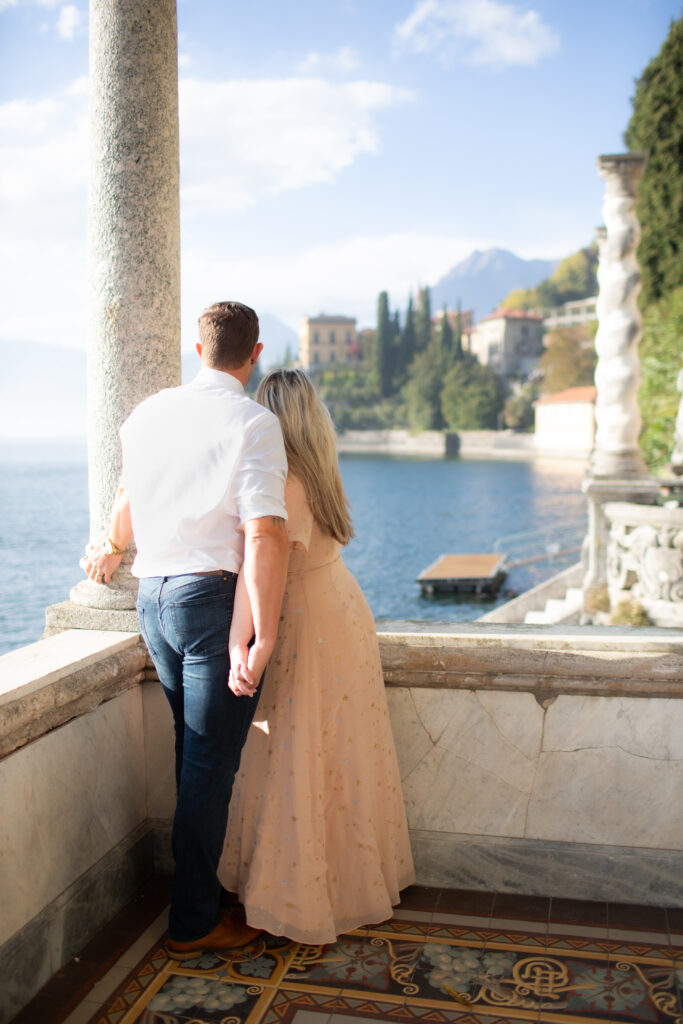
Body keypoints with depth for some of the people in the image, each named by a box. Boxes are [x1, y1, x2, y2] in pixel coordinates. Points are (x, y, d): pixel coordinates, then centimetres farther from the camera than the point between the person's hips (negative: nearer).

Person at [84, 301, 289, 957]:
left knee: (194, 754, 21)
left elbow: (127, 500, 25)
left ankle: (200, 885, 38)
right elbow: (264, 534, -21)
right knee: (210, 763, 3)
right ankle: (194, 921, 16)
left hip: (152, 595, 7)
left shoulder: (147, 414, 9)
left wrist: (114, 550, 45)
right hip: (213, 595, -7)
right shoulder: (252, 423, -11)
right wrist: (264, 635, -19)